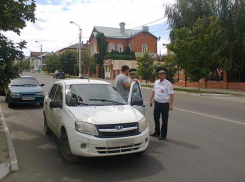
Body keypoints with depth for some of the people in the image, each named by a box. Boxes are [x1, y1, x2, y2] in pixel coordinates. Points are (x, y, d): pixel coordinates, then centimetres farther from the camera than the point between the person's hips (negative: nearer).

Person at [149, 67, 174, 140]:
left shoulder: (168, 83, -10)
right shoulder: (156, 82, 7)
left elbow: (171, 94, -13)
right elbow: (153, 91, 17)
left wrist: (170, 105, -18)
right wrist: (151, 100, 12)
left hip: (165, 104, -5)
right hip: (157, 103, 6)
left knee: (164, 120, 5)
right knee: (156, 118, 16)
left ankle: (163, 135, 17)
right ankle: (157, 132, 35)